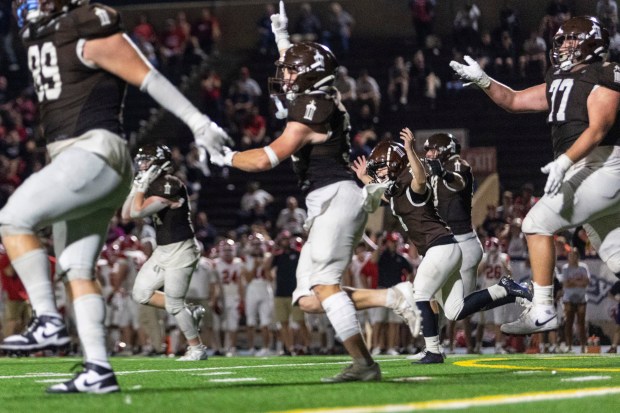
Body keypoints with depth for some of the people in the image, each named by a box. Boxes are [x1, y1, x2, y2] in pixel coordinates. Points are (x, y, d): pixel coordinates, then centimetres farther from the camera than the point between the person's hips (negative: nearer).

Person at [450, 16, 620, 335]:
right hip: (585, 173, 9)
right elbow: (515, 101, 24)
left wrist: (564, 161, -30)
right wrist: (483, 81, 8)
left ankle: (542, 311, -13)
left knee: (538, 223, -12)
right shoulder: (561, 82, 19)